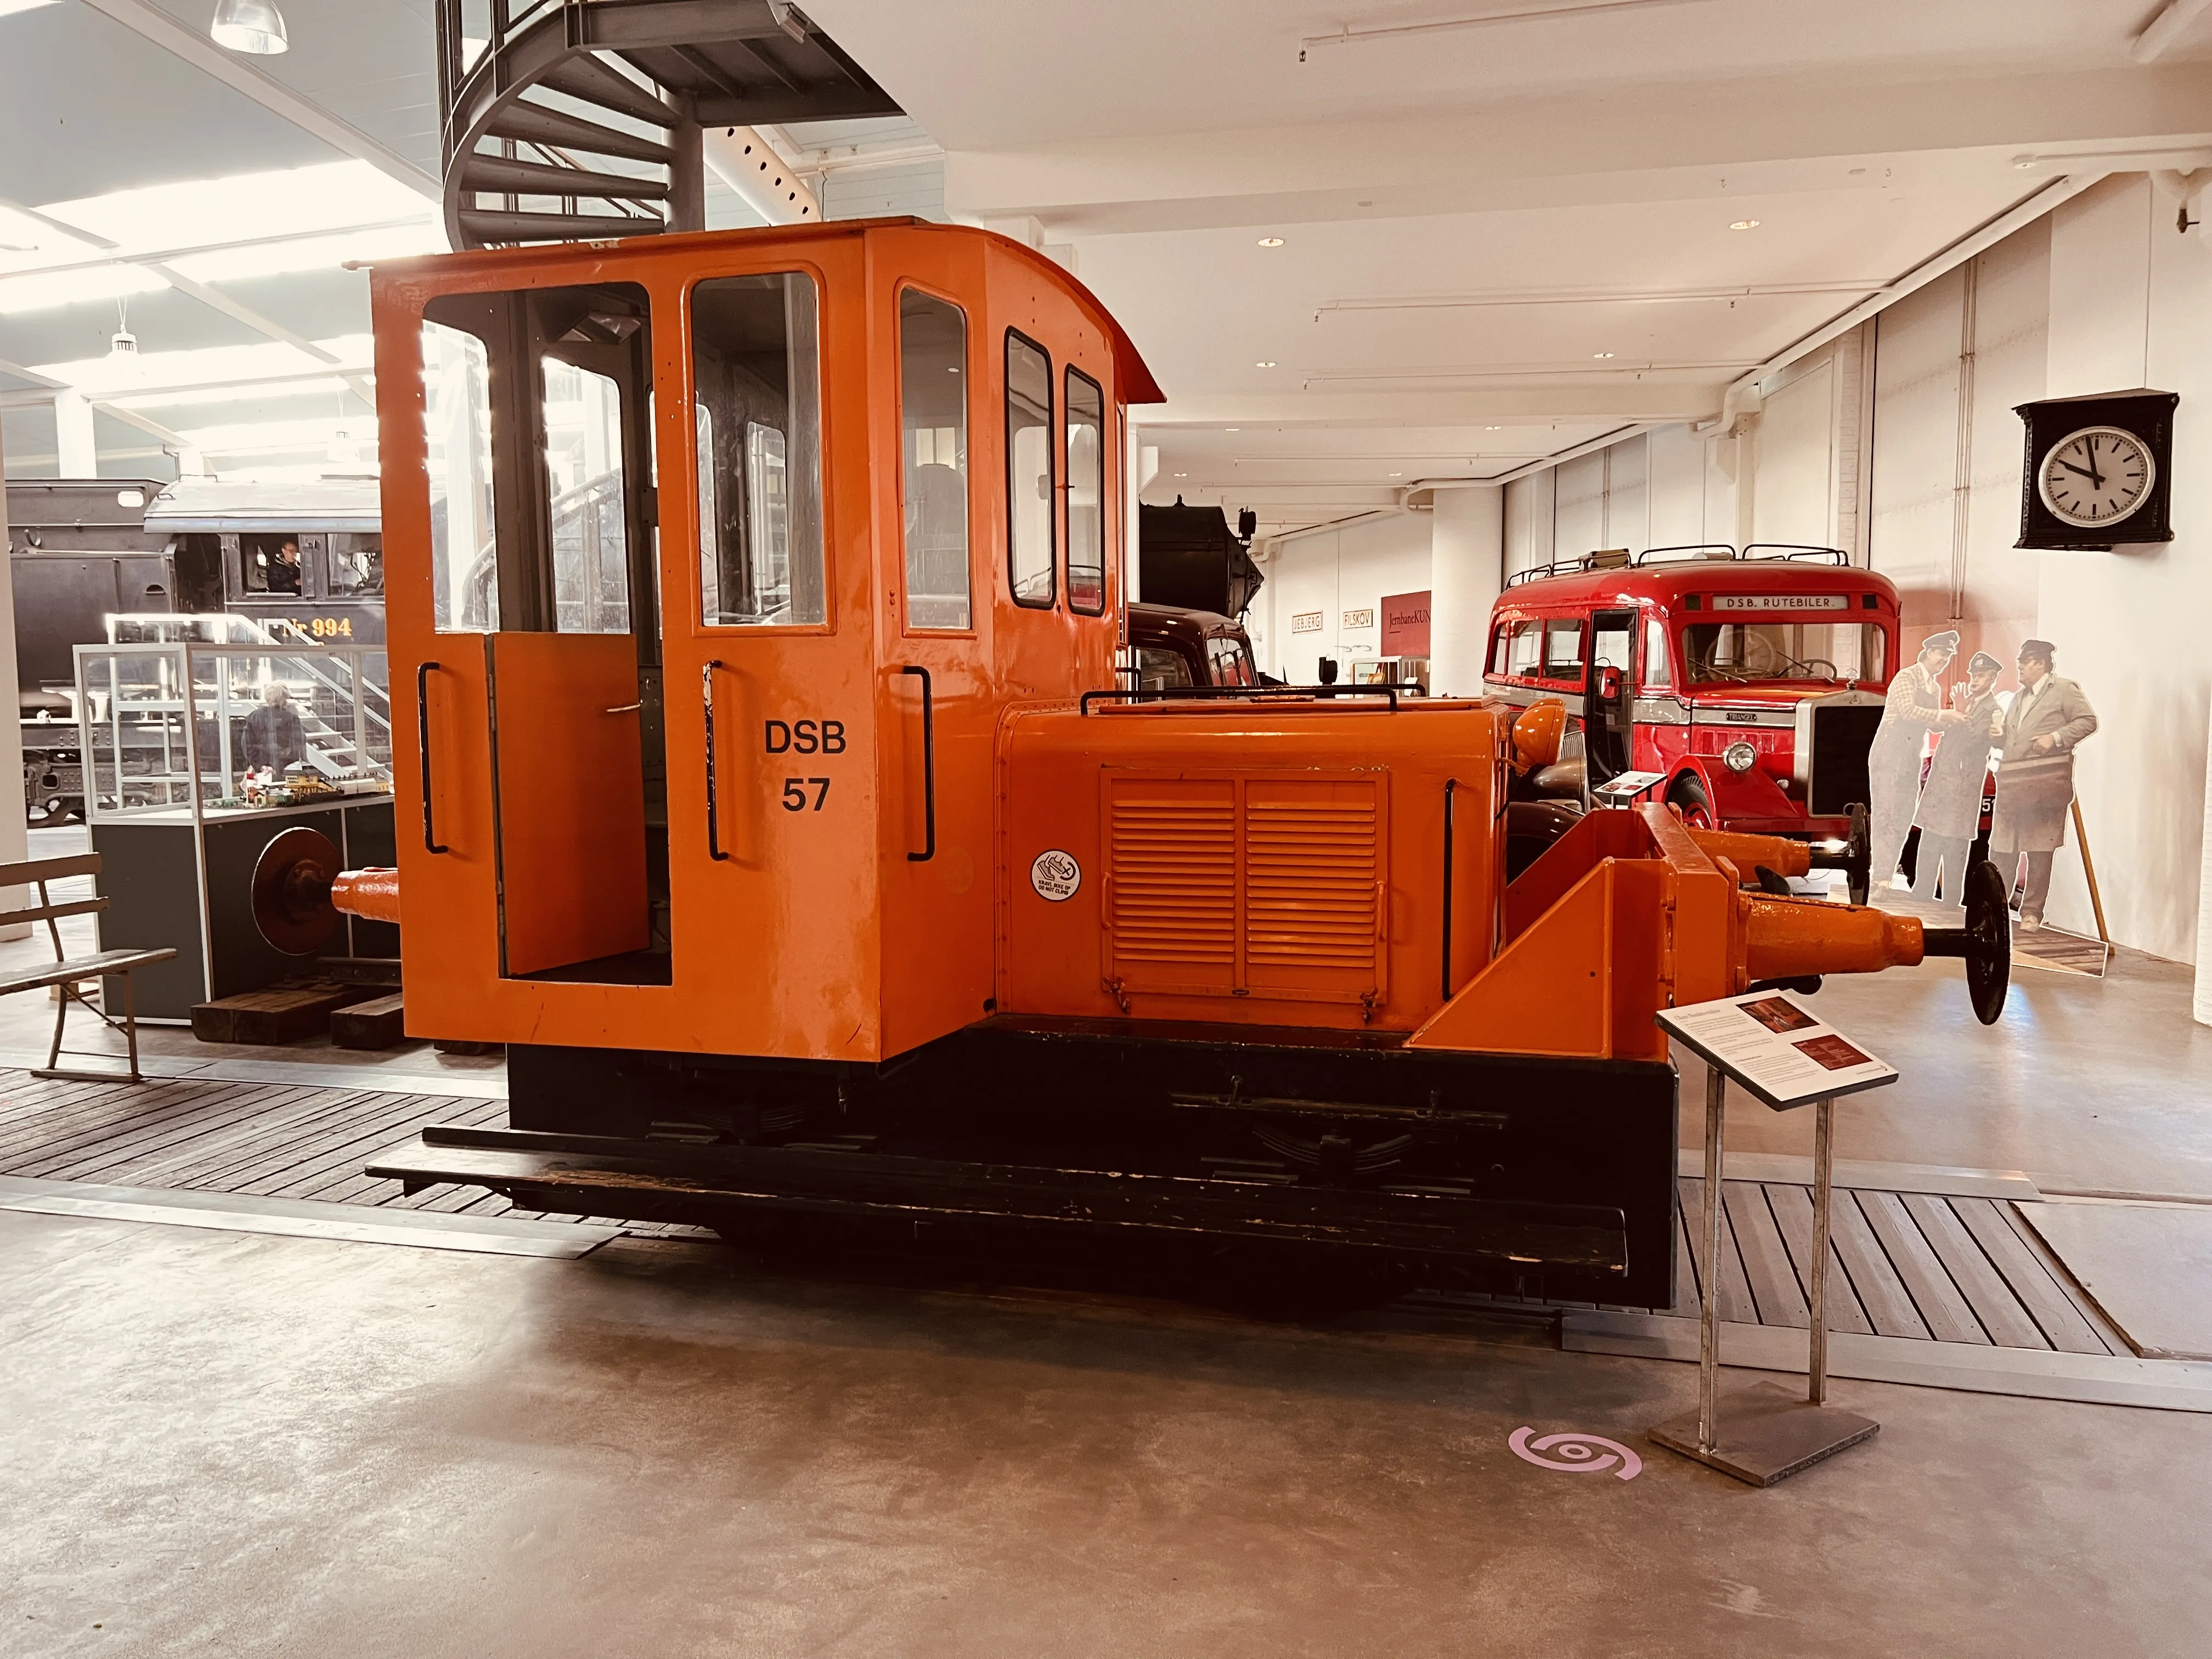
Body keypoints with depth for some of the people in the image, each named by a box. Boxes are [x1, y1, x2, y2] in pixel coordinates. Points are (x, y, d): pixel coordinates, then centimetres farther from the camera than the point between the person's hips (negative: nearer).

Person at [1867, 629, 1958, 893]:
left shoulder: (1935, 688, 16)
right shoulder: (1907, 677, -8)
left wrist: (1954, 719, 0)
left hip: (1911, 758, 8)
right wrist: (1942, 715, -28)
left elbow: (1933, 725, 17)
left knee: (1903, 818, 6)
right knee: (1885, 814, -9)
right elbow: (1908, 710, -22)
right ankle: (1880, 877, -9)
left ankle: (1884, 872, 11)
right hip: (1889, 754, -8)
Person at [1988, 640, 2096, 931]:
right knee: (2001, 851, 7)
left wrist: (2056, 737, -17)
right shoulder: (2018, 697, 23)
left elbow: (2088, 720, -7)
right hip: (2011, 784, 7)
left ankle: (2032, 913, 1)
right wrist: (1999, 735, 8)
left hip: (2044, 784, -7)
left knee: (2039, 852, -3)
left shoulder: (2064, 690, 2)